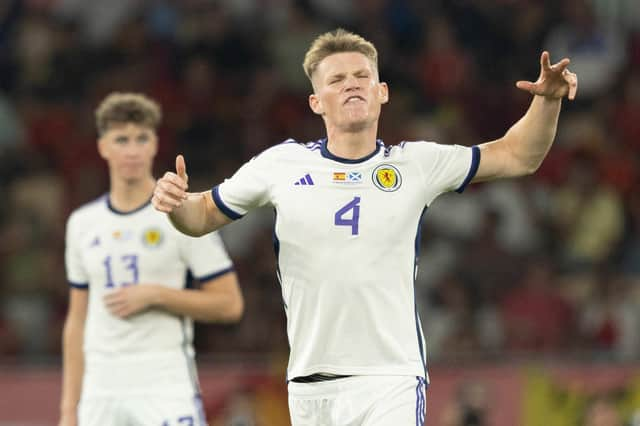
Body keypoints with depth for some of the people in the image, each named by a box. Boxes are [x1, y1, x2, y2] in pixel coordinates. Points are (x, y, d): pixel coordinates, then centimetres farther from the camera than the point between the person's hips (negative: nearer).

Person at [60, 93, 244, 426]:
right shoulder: (83, 223, 13)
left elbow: (230, 304, -3)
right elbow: (77, 321, 16)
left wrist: (155, 295, -13)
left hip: (168, 386, -4)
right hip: (100, 392, 4)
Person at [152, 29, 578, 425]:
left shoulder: (415, 164, 3)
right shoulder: (283, 163, 4)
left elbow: (517, 157, 8)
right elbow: (204, 216, 13)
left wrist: (548, 100, -8)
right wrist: (175, 202, -10)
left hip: (392, 380, -2)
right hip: (309, 387, 2)